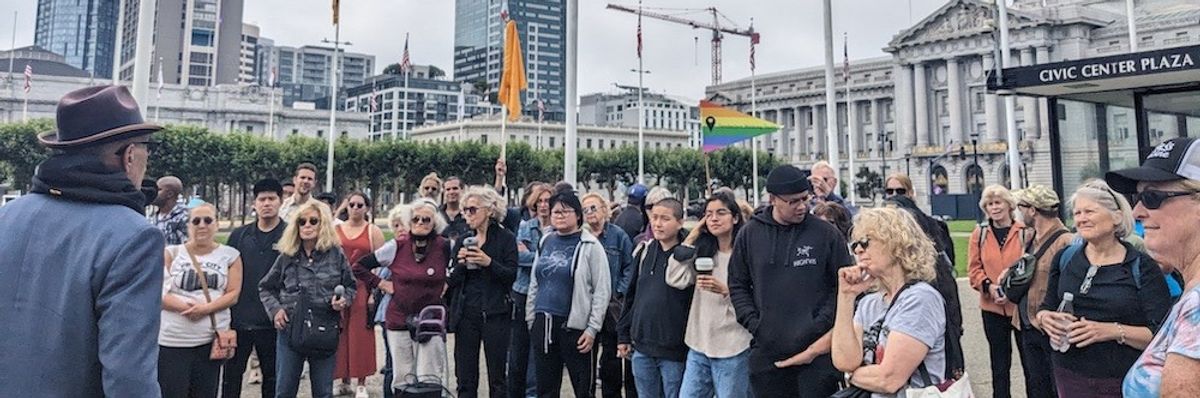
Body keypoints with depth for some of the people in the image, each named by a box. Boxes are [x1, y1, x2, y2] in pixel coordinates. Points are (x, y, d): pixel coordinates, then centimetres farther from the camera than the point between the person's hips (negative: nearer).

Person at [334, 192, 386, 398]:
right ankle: (344, 381, 18)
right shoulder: (335, 230, 10)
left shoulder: (374, 231, 2)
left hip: (363, 288, -2)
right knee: (340, 334, 6)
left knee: (361, 334, 0)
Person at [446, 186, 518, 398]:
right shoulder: (462, 240, 11)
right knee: (465, 379, 7)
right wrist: (461, 263, -9)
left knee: (497, 379, 3)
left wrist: (489, 262, -21)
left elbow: (511, 275, -8)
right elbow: (452, 281, 9)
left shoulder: (505, 239, -1)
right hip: (465, 314, 4)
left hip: (494, 314, -3)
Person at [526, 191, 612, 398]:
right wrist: (531, 318, 13)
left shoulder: (590, 246, -6)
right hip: (543, 324, 5)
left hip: (575, 325, -5)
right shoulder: (546, 241, 11)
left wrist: (592, 329, -12)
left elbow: (602, 291, -9)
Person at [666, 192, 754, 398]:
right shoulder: (702, 253, 9)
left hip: (732, 350, -5)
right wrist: (691, 239, -2)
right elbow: (675, 279, -5)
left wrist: (724, 290, -22)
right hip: (698, 346, 5)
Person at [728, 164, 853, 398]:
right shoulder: (750, 234, 5)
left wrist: (820, 325, -7)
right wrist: (754, 324, -1)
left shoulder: (826, 233, -1)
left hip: (817, 351, -2)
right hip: (766, 352, 2)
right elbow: (738, 285, 11)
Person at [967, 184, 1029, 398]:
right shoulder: (979, 233, 2)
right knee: (999, 362, 14)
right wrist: (989, 286, -14)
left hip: (1021, 305, -2)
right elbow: (974, 269, 2)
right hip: (992, 308, 2)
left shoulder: (1024, 232, -4)